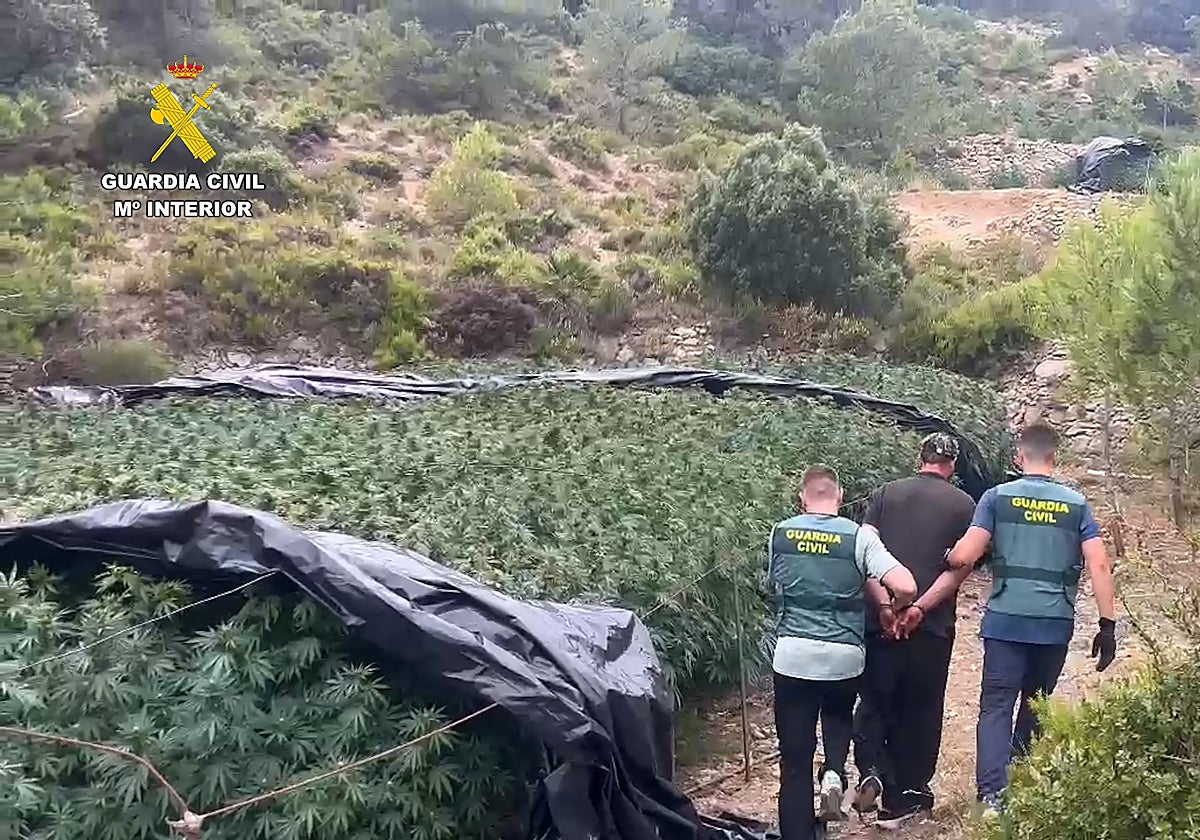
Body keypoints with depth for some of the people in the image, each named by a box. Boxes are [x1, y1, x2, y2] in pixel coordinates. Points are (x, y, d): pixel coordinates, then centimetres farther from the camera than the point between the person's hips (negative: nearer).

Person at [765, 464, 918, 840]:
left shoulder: (779, 534, 2)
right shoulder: (859, 536, -6)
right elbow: (906, 587, -14)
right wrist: (893, 608, 7)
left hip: (792, 656, 0)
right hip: (844, 656, 0)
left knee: (795, 760, 8)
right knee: (838, 717, 30)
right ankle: (834, 771, 5)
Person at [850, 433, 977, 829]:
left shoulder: (885, 493, 6)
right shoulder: (964, 505, 3)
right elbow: (960, 567, -7)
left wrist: (884, 606, -11)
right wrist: (921, 608, -13)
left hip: (881, 622, 1)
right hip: (932, 626, -1)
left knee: (875, 701, 16)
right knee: (918, 711, 11)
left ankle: (871, 770, -4)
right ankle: (903, 799, 18)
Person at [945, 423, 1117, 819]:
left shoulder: (998, 497, -1)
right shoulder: (1077, 504, 6)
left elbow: (964, 556, -9)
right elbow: (1099, 565, -2)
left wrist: (946, 558, 12)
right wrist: (1108, 625, 1)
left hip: (1006, 620, -2)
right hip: (1056, 623, 2)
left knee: (996, 705, 0)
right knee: (1037, 702, 20)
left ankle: (992, 795, -12)